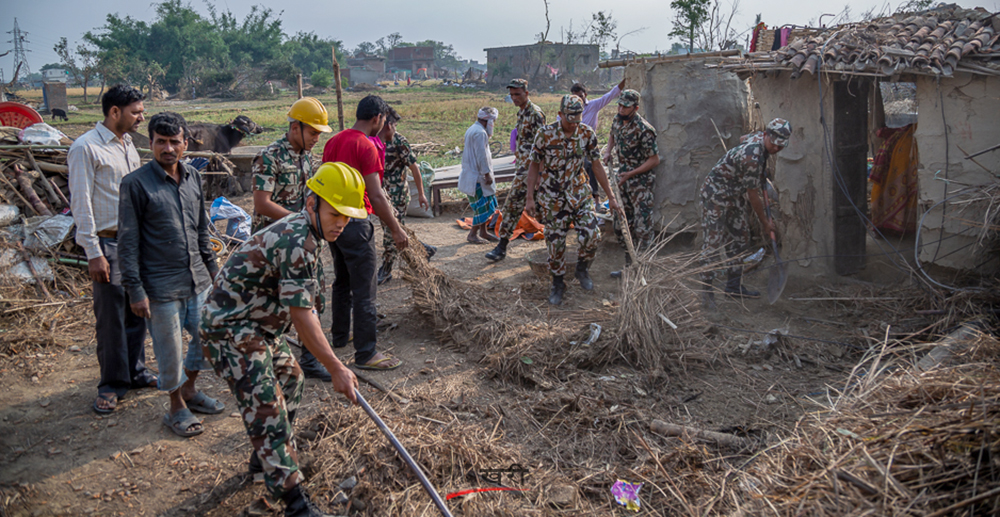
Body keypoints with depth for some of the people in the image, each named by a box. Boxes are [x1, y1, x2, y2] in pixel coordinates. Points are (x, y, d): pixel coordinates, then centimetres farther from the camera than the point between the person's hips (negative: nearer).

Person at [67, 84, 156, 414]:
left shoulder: (127, 144, 13)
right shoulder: (86, 148, -11)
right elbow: (81, 203, -14)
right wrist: (93, 253, -16)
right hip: (108, 243, -7)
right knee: (111, 316, 0)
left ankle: (135, 372, 25)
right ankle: (112, 384, 12)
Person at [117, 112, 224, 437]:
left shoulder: (193, 177, 7)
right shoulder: (136, 184, -11)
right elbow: (128, 242, -10)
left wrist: (212, 268, 17)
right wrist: (135, 290, -13)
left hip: (198, 280, 6)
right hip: (161, 287, -6)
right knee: (171, 351, 5)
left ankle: (189, 390, 38)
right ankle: (177, 408, 26)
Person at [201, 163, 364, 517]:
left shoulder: (304, 231, 6)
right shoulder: (297, 242, -26)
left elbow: (304, 304, 18)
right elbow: (302, 316, -28)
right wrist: (336, 369, -25)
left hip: (257, 325, 11)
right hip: (229, 329, -11)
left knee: (290, 379, 24)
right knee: (266, 408, -11)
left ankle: (265, 458, 40)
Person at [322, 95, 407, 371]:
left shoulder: (333, 141, 9)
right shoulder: (366, 146, -16)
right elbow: (376, 196, -19)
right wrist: (396, 229, -12)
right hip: (355, 223, -9)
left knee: (342, 282, 23)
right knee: (364, 290, -3)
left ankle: (339, 336, 36)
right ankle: (366, 353, 2)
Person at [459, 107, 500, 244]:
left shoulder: (473, 129, 16)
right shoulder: (480, 132, -18)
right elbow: (481, 156, -22)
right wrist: (487, 174, -20)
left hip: (472, 174, 11)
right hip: (477, 176, -11)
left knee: (484, 205, 15)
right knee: (483, 205, -6)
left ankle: (483, 231, 23)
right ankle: (472, 234, 0)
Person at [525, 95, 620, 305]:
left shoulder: (587, 134, -5)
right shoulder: (545, 134, -13)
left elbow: (597, 165, 4)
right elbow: (534, 166, -3)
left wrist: (611, 196, 5)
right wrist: (530, 198, -5)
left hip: (579, 193, 2)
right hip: (552, 197, -2)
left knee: (592, 236, -13)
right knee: (555, 243, 3)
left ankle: (582, 269, 17)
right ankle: (558, 284, 24)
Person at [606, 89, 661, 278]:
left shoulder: (644, 130, -21)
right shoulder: (617, 121, 3)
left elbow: (654, 160, -18)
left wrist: (630, 174, -20)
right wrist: (608, 152, 5)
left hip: (640, 182, -8)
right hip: (622, 180, 8)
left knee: (642, 227, -6)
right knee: (621, 225, 13)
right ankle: (629, 267, 25)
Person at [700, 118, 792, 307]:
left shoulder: (759, 137, -3)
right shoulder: (752, 158, -31)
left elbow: (743, 138, 24)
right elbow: (752, 194, -21)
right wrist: (765, 222, -8)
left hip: (735, 194, 10)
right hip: (716, 193, -10)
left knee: (740, 237, 12)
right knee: (713, 242, -11)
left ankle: (734, 286, 20)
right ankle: (707, 290, -6)